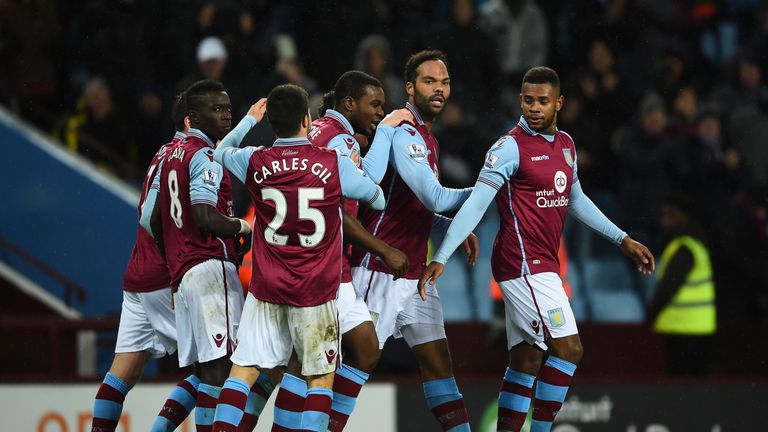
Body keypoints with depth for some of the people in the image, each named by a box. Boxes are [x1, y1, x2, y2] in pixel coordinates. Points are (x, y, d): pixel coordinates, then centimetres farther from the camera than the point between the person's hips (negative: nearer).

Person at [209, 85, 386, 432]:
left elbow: (221, 153, 23)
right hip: (315, 292, -2)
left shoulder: (255, 162, -2)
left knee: (243, 371, 5)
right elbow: (377, 198, 9)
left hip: (265, 288, 2)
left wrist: (249, 120, 37)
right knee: (321, 377, 5)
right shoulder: (334, 164, -8)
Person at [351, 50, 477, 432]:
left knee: (437, 360, 8)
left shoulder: (426, 138, 17)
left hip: (414, 273, 10)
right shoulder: (401, 133, -15)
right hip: (380, 270, -10)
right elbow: (436, 199, -22)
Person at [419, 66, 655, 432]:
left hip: (542, 265, 8)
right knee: (568, 347, -13)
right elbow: (476, 203, -18)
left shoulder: (565, 144, 12)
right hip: (524, 264, -8)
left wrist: (622, 240, 29)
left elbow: (575, 201, 27)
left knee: (525, 361, 7)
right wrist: (441, 258, -25)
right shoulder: (511, 146, -12)